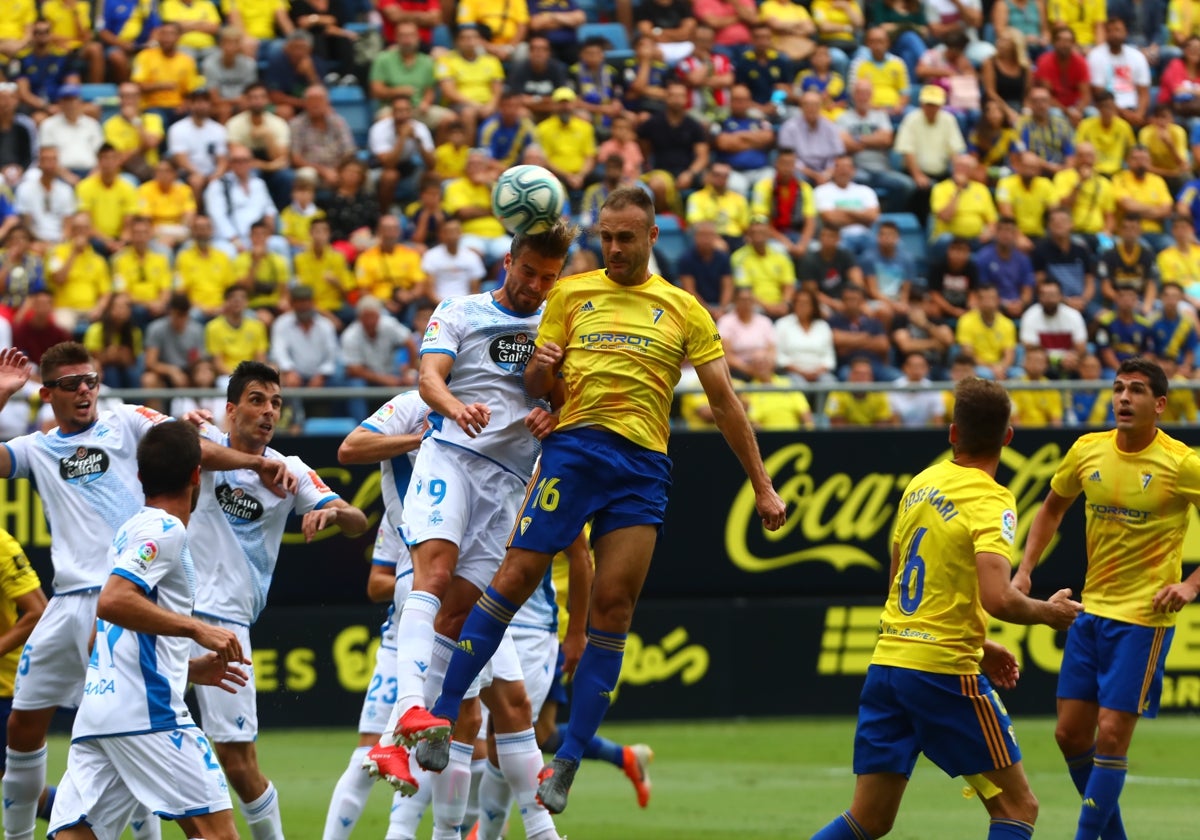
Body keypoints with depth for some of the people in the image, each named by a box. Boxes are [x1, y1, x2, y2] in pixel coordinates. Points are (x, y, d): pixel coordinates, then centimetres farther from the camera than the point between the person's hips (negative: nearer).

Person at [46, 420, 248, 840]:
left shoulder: (131, 530, 24)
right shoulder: (164, 530, -4)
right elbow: (112, 601, -20)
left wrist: (190, 669, 32)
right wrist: (197, 629, -17)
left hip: (95, 711, 9)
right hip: (142, 711, -9)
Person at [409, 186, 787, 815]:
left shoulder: (682, 310, 13)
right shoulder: (570, 295, 13)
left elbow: (724, 401, 14)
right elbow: (534, 386, 13)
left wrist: (761, 486, 11)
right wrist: (541, 369, -12)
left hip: (643, 463, 1)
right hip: (572, 448, 0)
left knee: (614, 606, -6)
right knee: (515, 578, -11)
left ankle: (569, 759, -3)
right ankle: (443, 714, -6)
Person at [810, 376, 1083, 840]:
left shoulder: (921, 484, 11)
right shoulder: (991, 502, -12)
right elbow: (998, 598, -27)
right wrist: (1049, 612, -6)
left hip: (886, 662, 7)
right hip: (945, 670, -7)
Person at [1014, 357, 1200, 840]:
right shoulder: (1088, 451, 2)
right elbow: (1053, 508, 20)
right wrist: (1025, 570, 9)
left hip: (1144, 617, -6)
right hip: (1091, 611, 6)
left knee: (1111, 736, -10)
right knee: (1070, 734, 6)